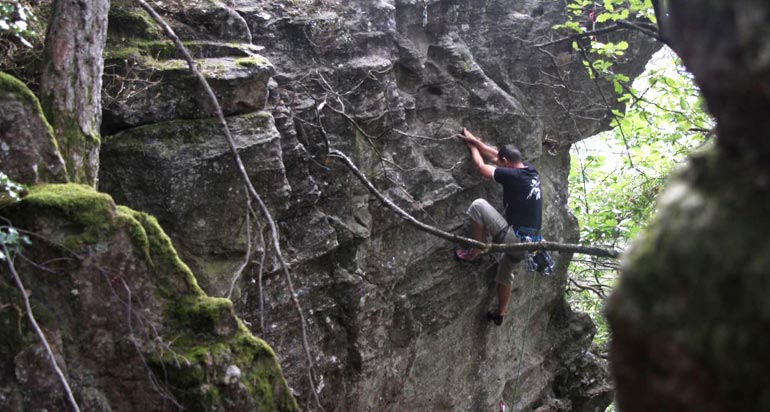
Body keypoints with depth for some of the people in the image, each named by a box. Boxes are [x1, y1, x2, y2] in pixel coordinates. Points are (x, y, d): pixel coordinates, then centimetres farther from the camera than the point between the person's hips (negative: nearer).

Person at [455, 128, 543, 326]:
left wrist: (472, 146, 16)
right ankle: (500, 314, 43)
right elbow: (495, 154, 19)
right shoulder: (531, 170, 5)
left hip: (514, 238, -9)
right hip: (529, 242, 9)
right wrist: (475, 141, 24)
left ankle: (474, 252, -1)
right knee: (505, 274, 30)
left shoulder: (512, 175, -17)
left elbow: (481, 166, -2)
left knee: (478, 205, -11)